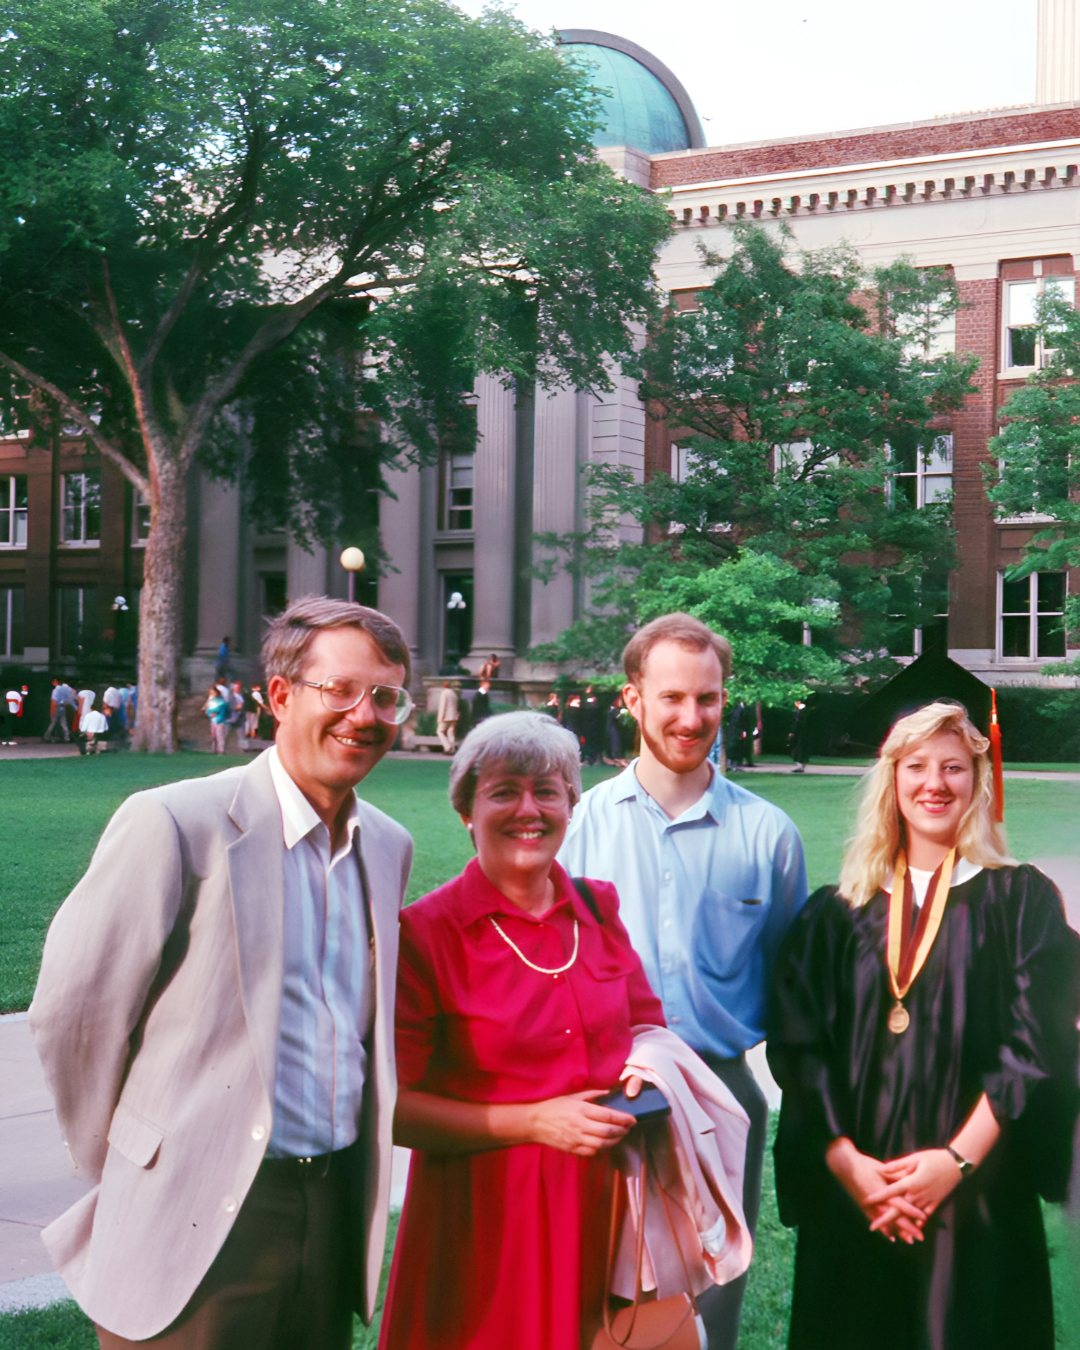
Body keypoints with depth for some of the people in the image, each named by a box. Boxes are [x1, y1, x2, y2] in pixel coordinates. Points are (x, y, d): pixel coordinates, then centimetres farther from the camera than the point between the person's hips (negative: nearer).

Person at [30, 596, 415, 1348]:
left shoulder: (391, 847, 8)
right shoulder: (176, 826, -12)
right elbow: (72, 1013, -7)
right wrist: (130, 1169, 3)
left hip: (336, 1217, 6)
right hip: (198, 1226, -5)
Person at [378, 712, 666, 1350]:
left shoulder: (598, 910, 5)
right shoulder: (425, 933, -11)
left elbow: (645, 1025, 19)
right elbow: (393, 1107, -13)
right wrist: (534, 1122, -17)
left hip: (599, 1214, 4)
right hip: (485, 1219, -4)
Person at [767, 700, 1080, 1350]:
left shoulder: (1020, 900, 3)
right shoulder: (836, 913, 8)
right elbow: (798, 1045, 2)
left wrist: (959, 1160, -14)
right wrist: (845, 1161, -11)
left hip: (976, 1199, -2)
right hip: (852, 1198, 2)